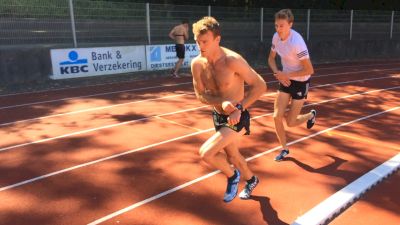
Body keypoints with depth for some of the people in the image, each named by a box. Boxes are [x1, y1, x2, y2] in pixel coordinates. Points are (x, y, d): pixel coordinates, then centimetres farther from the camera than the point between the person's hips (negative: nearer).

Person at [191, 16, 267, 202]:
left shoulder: (233, 60, -26)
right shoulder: (197, 64, -10)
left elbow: (260, 86, -20)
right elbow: (200, 95, -4)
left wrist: (239, 108, -28)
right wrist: (222, 102, -23)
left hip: (237, 118, -6)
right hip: (218, 116, 7)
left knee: (206, 153, -19)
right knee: (232, 155, 25)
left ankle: (232, 175, 13)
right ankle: (251, 180, 56)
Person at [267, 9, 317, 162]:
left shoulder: (297, 43, -28)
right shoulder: (276, 37, -7)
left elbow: (309, 70, -25)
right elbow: (271, 58, 8)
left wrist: (286, 75, -20)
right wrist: (277, 73, -10)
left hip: (300, 82, -6)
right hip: (285, 80, 6)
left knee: (291, 123, 1)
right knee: (277, 117, -2)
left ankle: (311, 115, 36)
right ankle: (284, 149, 20)